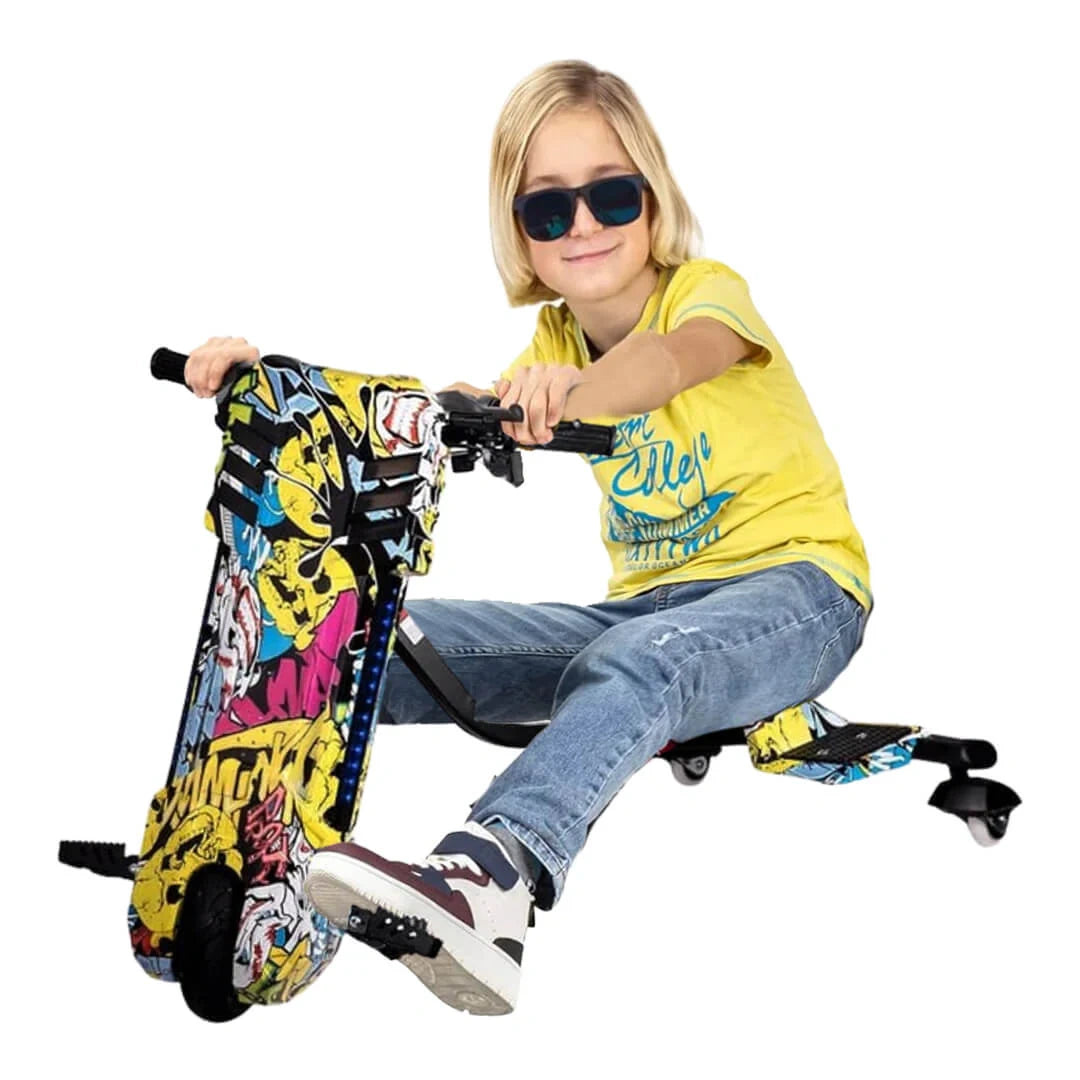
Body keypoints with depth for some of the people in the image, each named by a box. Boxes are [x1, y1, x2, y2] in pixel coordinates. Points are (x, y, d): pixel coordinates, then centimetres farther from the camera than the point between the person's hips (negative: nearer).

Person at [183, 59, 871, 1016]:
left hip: (793, 583, -6)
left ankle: (491, 876, -63)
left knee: (630, 663, -42)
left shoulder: (704, 290, -8)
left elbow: (674, 356, -34)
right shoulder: (553, 343, 10)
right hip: (646, 604, 6)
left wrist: (576, 390, -57)